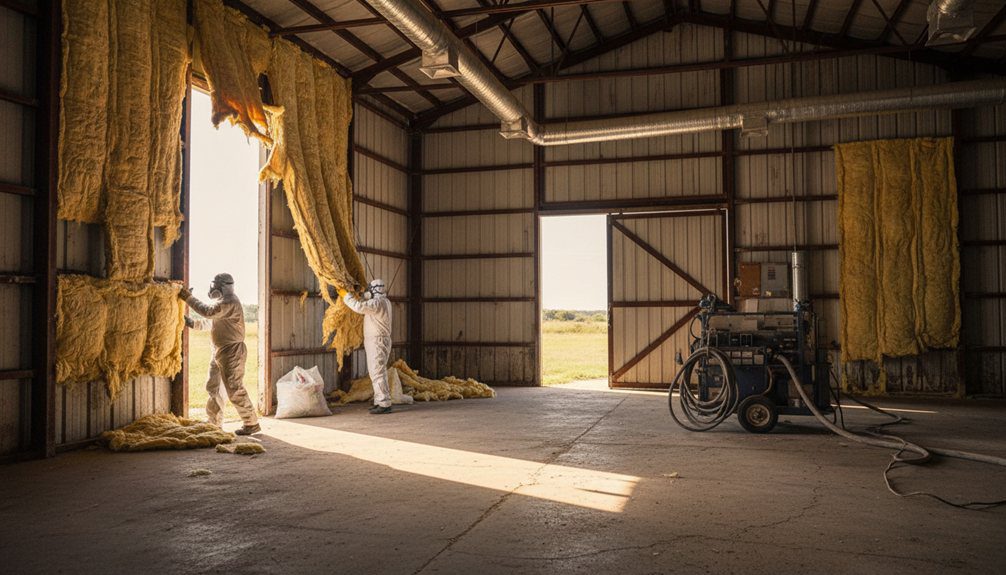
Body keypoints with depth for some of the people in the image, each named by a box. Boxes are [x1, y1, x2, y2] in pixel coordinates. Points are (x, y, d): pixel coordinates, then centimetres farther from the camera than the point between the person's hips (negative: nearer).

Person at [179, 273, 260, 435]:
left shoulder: (230, 302, -17)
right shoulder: (222, 302, 17)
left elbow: (208, 312, -28)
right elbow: (211, 321, 25)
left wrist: (188, 297, -22)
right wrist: (194, 324, 12)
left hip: (231, 351, -11)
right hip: (218, 350, 11)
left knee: (234, 389, -7)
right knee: (212, 386, 14)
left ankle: (251, 424, 1)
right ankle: (214, 422, 24)